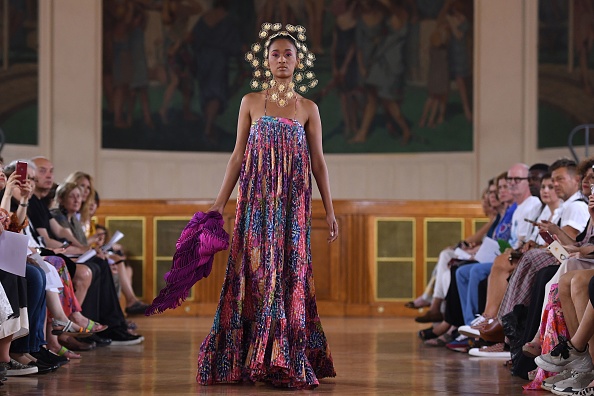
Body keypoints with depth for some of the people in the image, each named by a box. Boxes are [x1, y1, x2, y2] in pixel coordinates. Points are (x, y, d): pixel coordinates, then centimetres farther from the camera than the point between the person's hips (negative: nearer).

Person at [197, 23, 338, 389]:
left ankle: (287, 362, 5)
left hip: (293, 203, 0)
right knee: (257, 273, -3)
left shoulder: (308, 108, 7)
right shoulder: (251, 103, 6)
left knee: (290, 272, -1)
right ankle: (255, 359, 2)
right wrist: (220, 202, 3)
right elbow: (238, 156, 8)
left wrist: (330, 210, 4)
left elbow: (318, 162, 7)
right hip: (257, 200, 0)